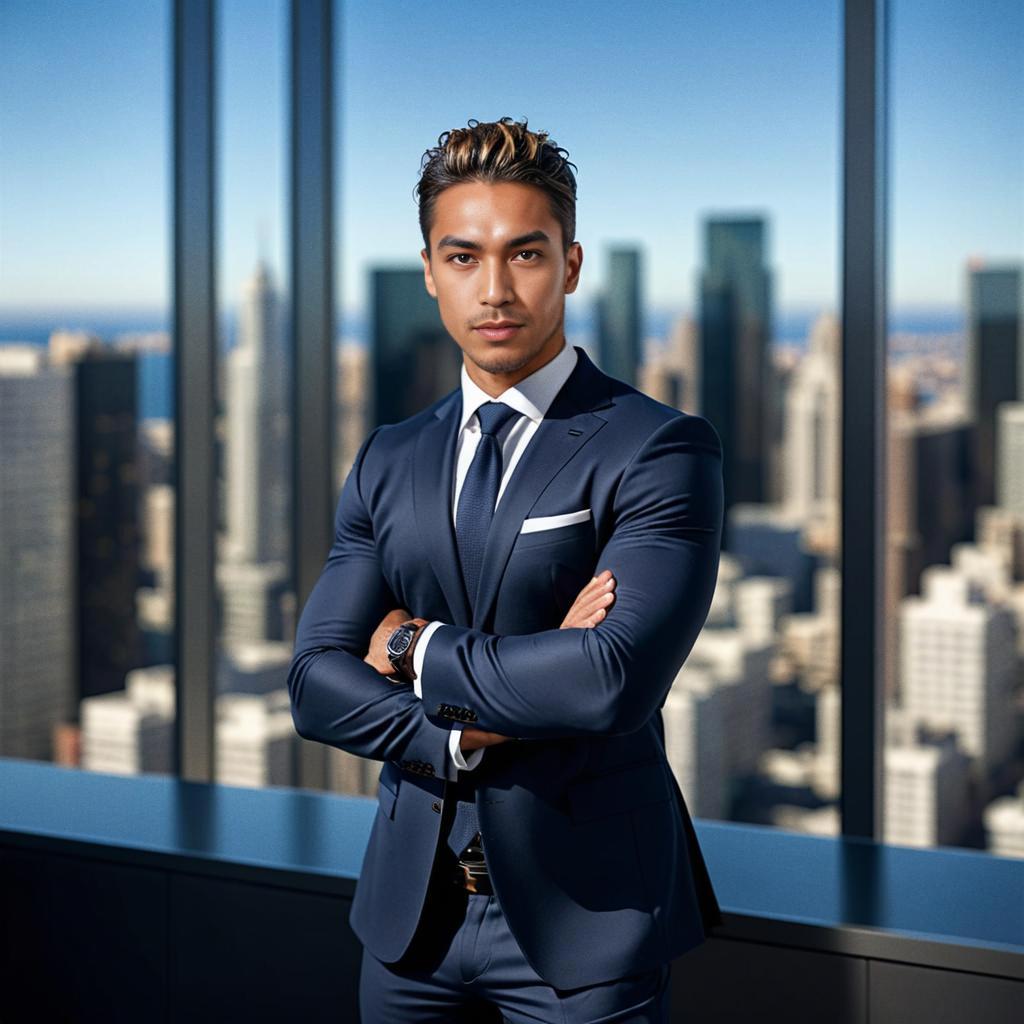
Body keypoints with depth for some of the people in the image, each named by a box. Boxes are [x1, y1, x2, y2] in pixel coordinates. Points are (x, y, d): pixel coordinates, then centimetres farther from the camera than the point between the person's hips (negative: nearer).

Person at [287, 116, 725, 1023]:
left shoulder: (660, 449, -10)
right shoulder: (388, 464, 7)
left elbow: (615, 678, -23)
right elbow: (318, 684, 0)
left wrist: (419, 651, -11)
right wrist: (469, 730, -17)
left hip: (583, 923, -4)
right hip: (412, 914, 5)